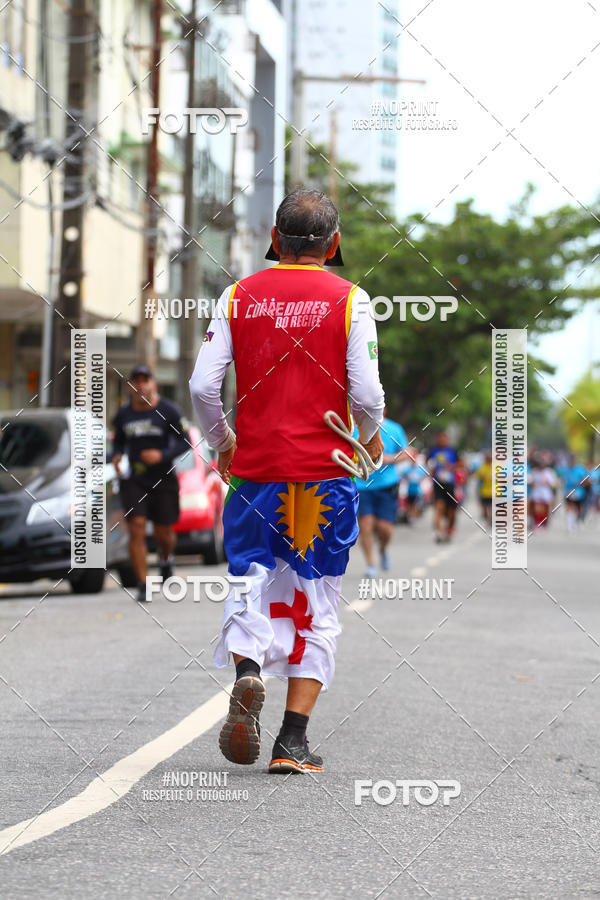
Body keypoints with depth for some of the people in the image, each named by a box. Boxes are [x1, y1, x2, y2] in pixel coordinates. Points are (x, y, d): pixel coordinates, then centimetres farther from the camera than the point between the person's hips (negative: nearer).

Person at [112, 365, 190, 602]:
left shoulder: (168, 411, -7)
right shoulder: (123, 414, 2)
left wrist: (162, 455, -22)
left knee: (164, 533, 8)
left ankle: (165, 559, 45)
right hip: (133, 480, 1)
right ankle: (142, 586, -8)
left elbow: (184, 442, -6)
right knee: (136, 530, -12)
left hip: (163, 479, -1)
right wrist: (116, 456, -5)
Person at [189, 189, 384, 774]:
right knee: (318, 606, 7)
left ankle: (247, 671, -18)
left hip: (255, 469, 1)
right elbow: (365, 394, -10)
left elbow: (202, 385, -3)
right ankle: (292, 743, 2)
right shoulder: (348, 300, -3)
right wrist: (370, 438, 12)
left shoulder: (239, 297, 3)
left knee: (252, 584, 13)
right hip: (326, 473, -1)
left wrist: (222, 442, 15)